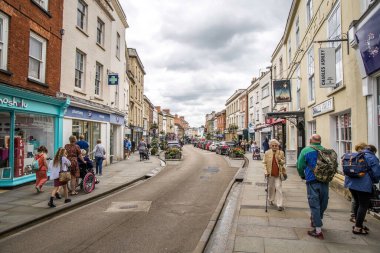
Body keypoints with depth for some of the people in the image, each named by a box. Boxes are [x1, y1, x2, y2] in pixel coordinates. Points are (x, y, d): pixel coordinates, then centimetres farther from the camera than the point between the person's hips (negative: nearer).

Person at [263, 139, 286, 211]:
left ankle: (279, 205, 0)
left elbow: (283, 162, 7)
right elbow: (265, 163, 1)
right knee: (270, 187, 15)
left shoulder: (281, 152, 1)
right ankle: (270, 200, 39)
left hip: (278, 173, -1)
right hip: (270, 173, 1)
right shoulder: (267, 153, -1)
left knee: (279, 188, -5)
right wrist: (266, 171, -10)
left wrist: (280, 160, -16)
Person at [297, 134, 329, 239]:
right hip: (325, 181, 4)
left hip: (312, 181, -4)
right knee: (323, 204, 18)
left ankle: (318, 231, 4)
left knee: (314, 205, 2)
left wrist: (303, 176, 14)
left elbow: (300, 166, -4)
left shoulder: (306, 150, -4)